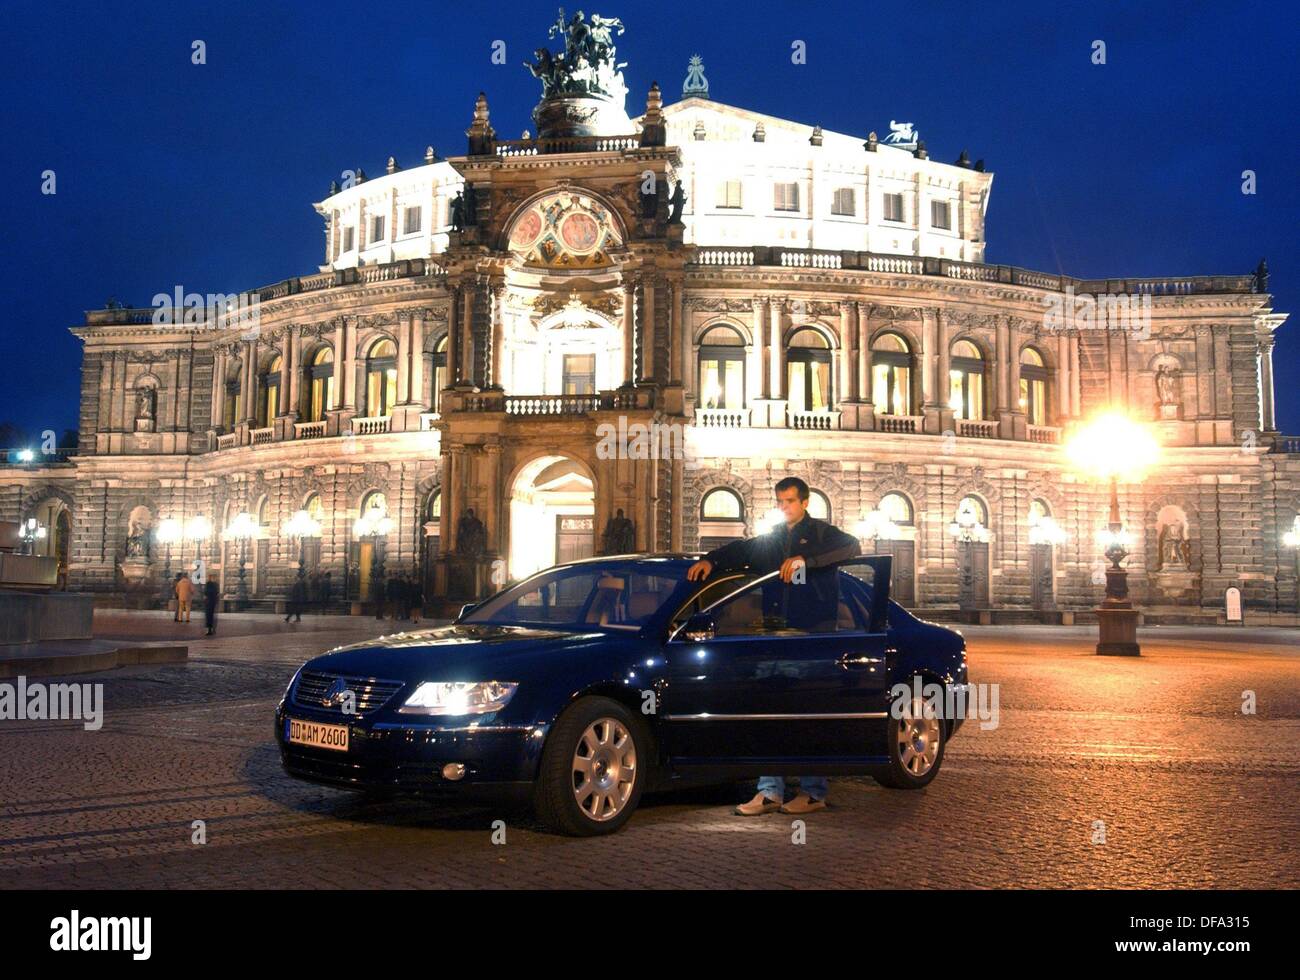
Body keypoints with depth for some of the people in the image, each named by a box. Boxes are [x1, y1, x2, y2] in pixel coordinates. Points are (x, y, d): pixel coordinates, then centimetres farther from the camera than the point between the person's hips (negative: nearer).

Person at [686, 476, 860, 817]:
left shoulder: (821, 533, 3)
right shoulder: (771, 540, 21)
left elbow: (852, 548, -14)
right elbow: (740, 550, 20)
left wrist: (806, 559, -23)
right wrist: (710, 560, -1)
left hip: (814, 636, -5)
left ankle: (813, 792, 6)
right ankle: (770, 792, 8)